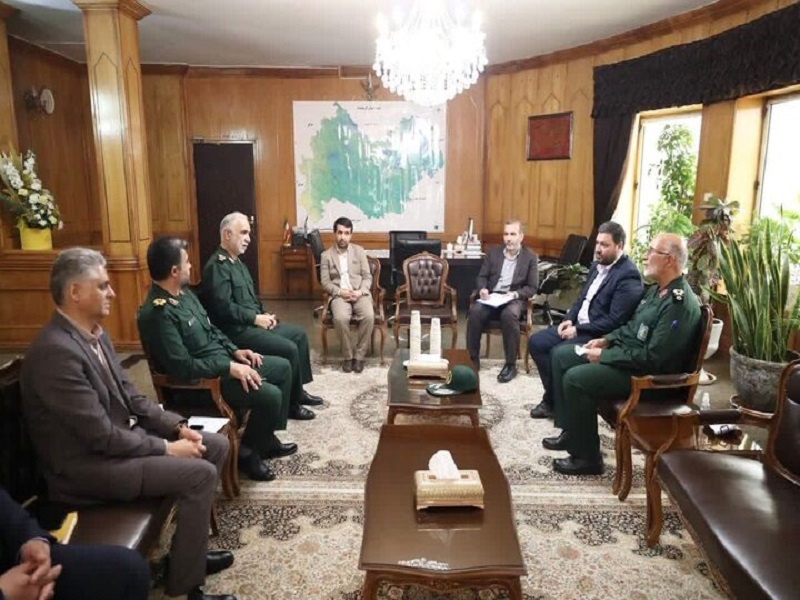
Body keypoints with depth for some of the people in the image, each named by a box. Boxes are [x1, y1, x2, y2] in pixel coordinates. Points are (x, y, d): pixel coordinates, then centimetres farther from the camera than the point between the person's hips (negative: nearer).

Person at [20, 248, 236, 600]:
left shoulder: (94, 333, 4)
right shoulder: (56, 351, -26)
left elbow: (129, 396, 10)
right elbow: (102, 436, -26)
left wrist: (178, 427, -2)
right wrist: (166, 448, -16)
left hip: (120, 437, 10)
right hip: (87, 464, -10)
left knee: (216, 445, 6)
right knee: (200, 473, -21)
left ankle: (191, 547, 20)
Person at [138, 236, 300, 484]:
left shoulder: (183, 293, 5)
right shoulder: (157, 313, -25)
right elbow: (184, 368, -28)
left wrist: (235, 351, 5)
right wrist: (230, 368, -23)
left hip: (223, 360, 10)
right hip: (202, 380, -10)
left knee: (283, 367, 11)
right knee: (270, 396, -23)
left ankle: (267, 438, 21)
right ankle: (247, 452, 4)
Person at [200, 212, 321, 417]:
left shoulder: (237, 262, 16)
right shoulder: (216, 266, -17)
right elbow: (224, 308, -26)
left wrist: (264, 314, 4)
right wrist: (256, 318, -17)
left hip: (253, 322, 11)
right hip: (236, 330, -11)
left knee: (299, 334, 10)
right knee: (289, 349, -20)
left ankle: (298, 391, 17)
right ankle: (291, 404, -3)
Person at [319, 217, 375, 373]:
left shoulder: (359, 251, 12)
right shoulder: (326, 255, 9)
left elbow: (367, 276, 8)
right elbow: (325, 282, 3)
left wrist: (360, 291, -12)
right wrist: (340, 292, -14)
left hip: (360, 293, 1)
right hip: (339, 295, -1)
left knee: (369, 316, -31)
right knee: (341, 318, -34)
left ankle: (359, 356, -15)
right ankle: (347, 356, -14)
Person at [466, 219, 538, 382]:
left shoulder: (530, 257, 5)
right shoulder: (493, 253, 13)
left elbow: (532, 287, 1)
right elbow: (482, 277, 12)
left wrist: (515, 294, -18)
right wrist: (482, 289, -11)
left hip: (514, 299, -2)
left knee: (509, 314, -37)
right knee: (475, 311, -30)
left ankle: (511, 365, -24)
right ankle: (473, 360, -16)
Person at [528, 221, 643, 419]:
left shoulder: (628, 275, -17)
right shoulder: (597, 265, 11)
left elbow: (614, 321, -22)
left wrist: (578, 330, -19)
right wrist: (569, 319, 1)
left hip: (600, 335, -9)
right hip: (578, 325, 9)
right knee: (536, 341, -2)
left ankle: (555, 401, 0)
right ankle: (554, 396, 8)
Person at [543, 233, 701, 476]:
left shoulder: (679, 303, -24)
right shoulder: (657, 289, 9)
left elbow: (653, 358, -27)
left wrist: (604, 355, -20)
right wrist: (606, 339, 5)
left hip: (646, 373, -11)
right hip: (624, 352, 11)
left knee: (575, 379, -25)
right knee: (560, 355, 7)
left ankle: (587, 458, -9)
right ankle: (571, 431, 13)